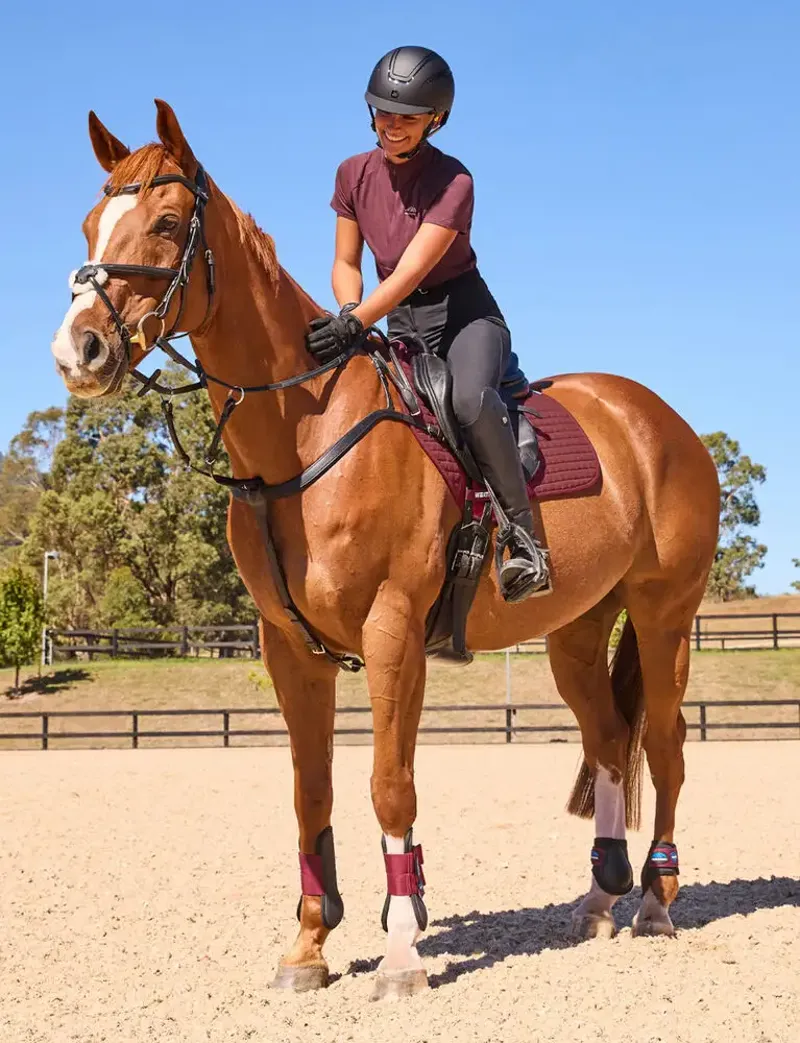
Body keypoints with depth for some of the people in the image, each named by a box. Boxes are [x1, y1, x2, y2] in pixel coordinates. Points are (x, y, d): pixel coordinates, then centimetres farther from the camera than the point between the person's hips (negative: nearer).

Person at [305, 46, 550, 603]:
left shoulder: (454, 181, -15)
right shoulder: (355, 174, 3)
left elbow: (412, 270, -25)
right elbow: (346, 263, 7)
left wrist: (356, 322, -39)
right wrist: (347, 314, -15)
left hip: (465, 315, -6)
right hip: (402, 326, 7)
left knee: (470, 399, -37)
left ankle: (524, 536, -27)